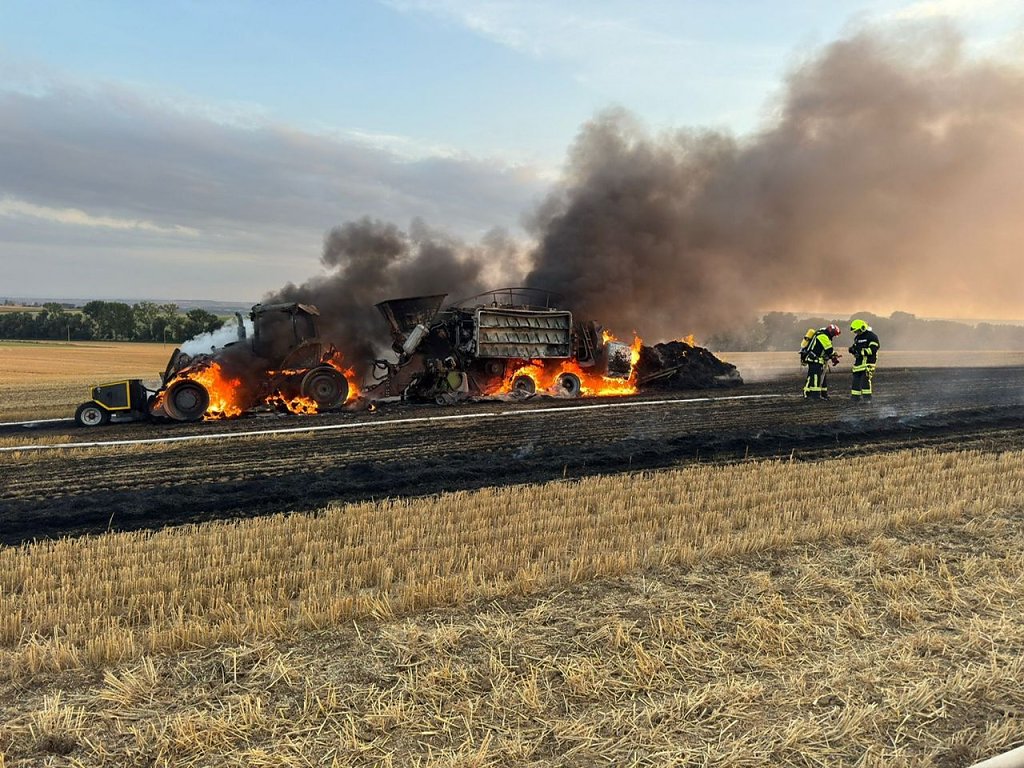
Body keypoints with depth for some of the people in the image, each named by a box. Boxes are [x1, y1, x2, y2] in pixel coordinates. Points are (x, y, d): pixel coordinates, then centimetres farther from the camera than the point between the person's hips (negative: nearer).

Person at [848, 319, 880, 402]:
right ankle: (855, 398, 13)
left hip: (868, 362, -8)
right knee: (856, 379, 7)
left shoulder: (872, 336, -8)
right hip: (858, 362, 8)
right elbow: (855, 347, 27)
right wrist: (852, 349, 3)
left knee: (865, 379, -12)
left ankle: (867, 398, -7)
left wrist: (861, 351, -21)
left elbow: (873, 349, -17)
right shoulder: (857, 337, 19)